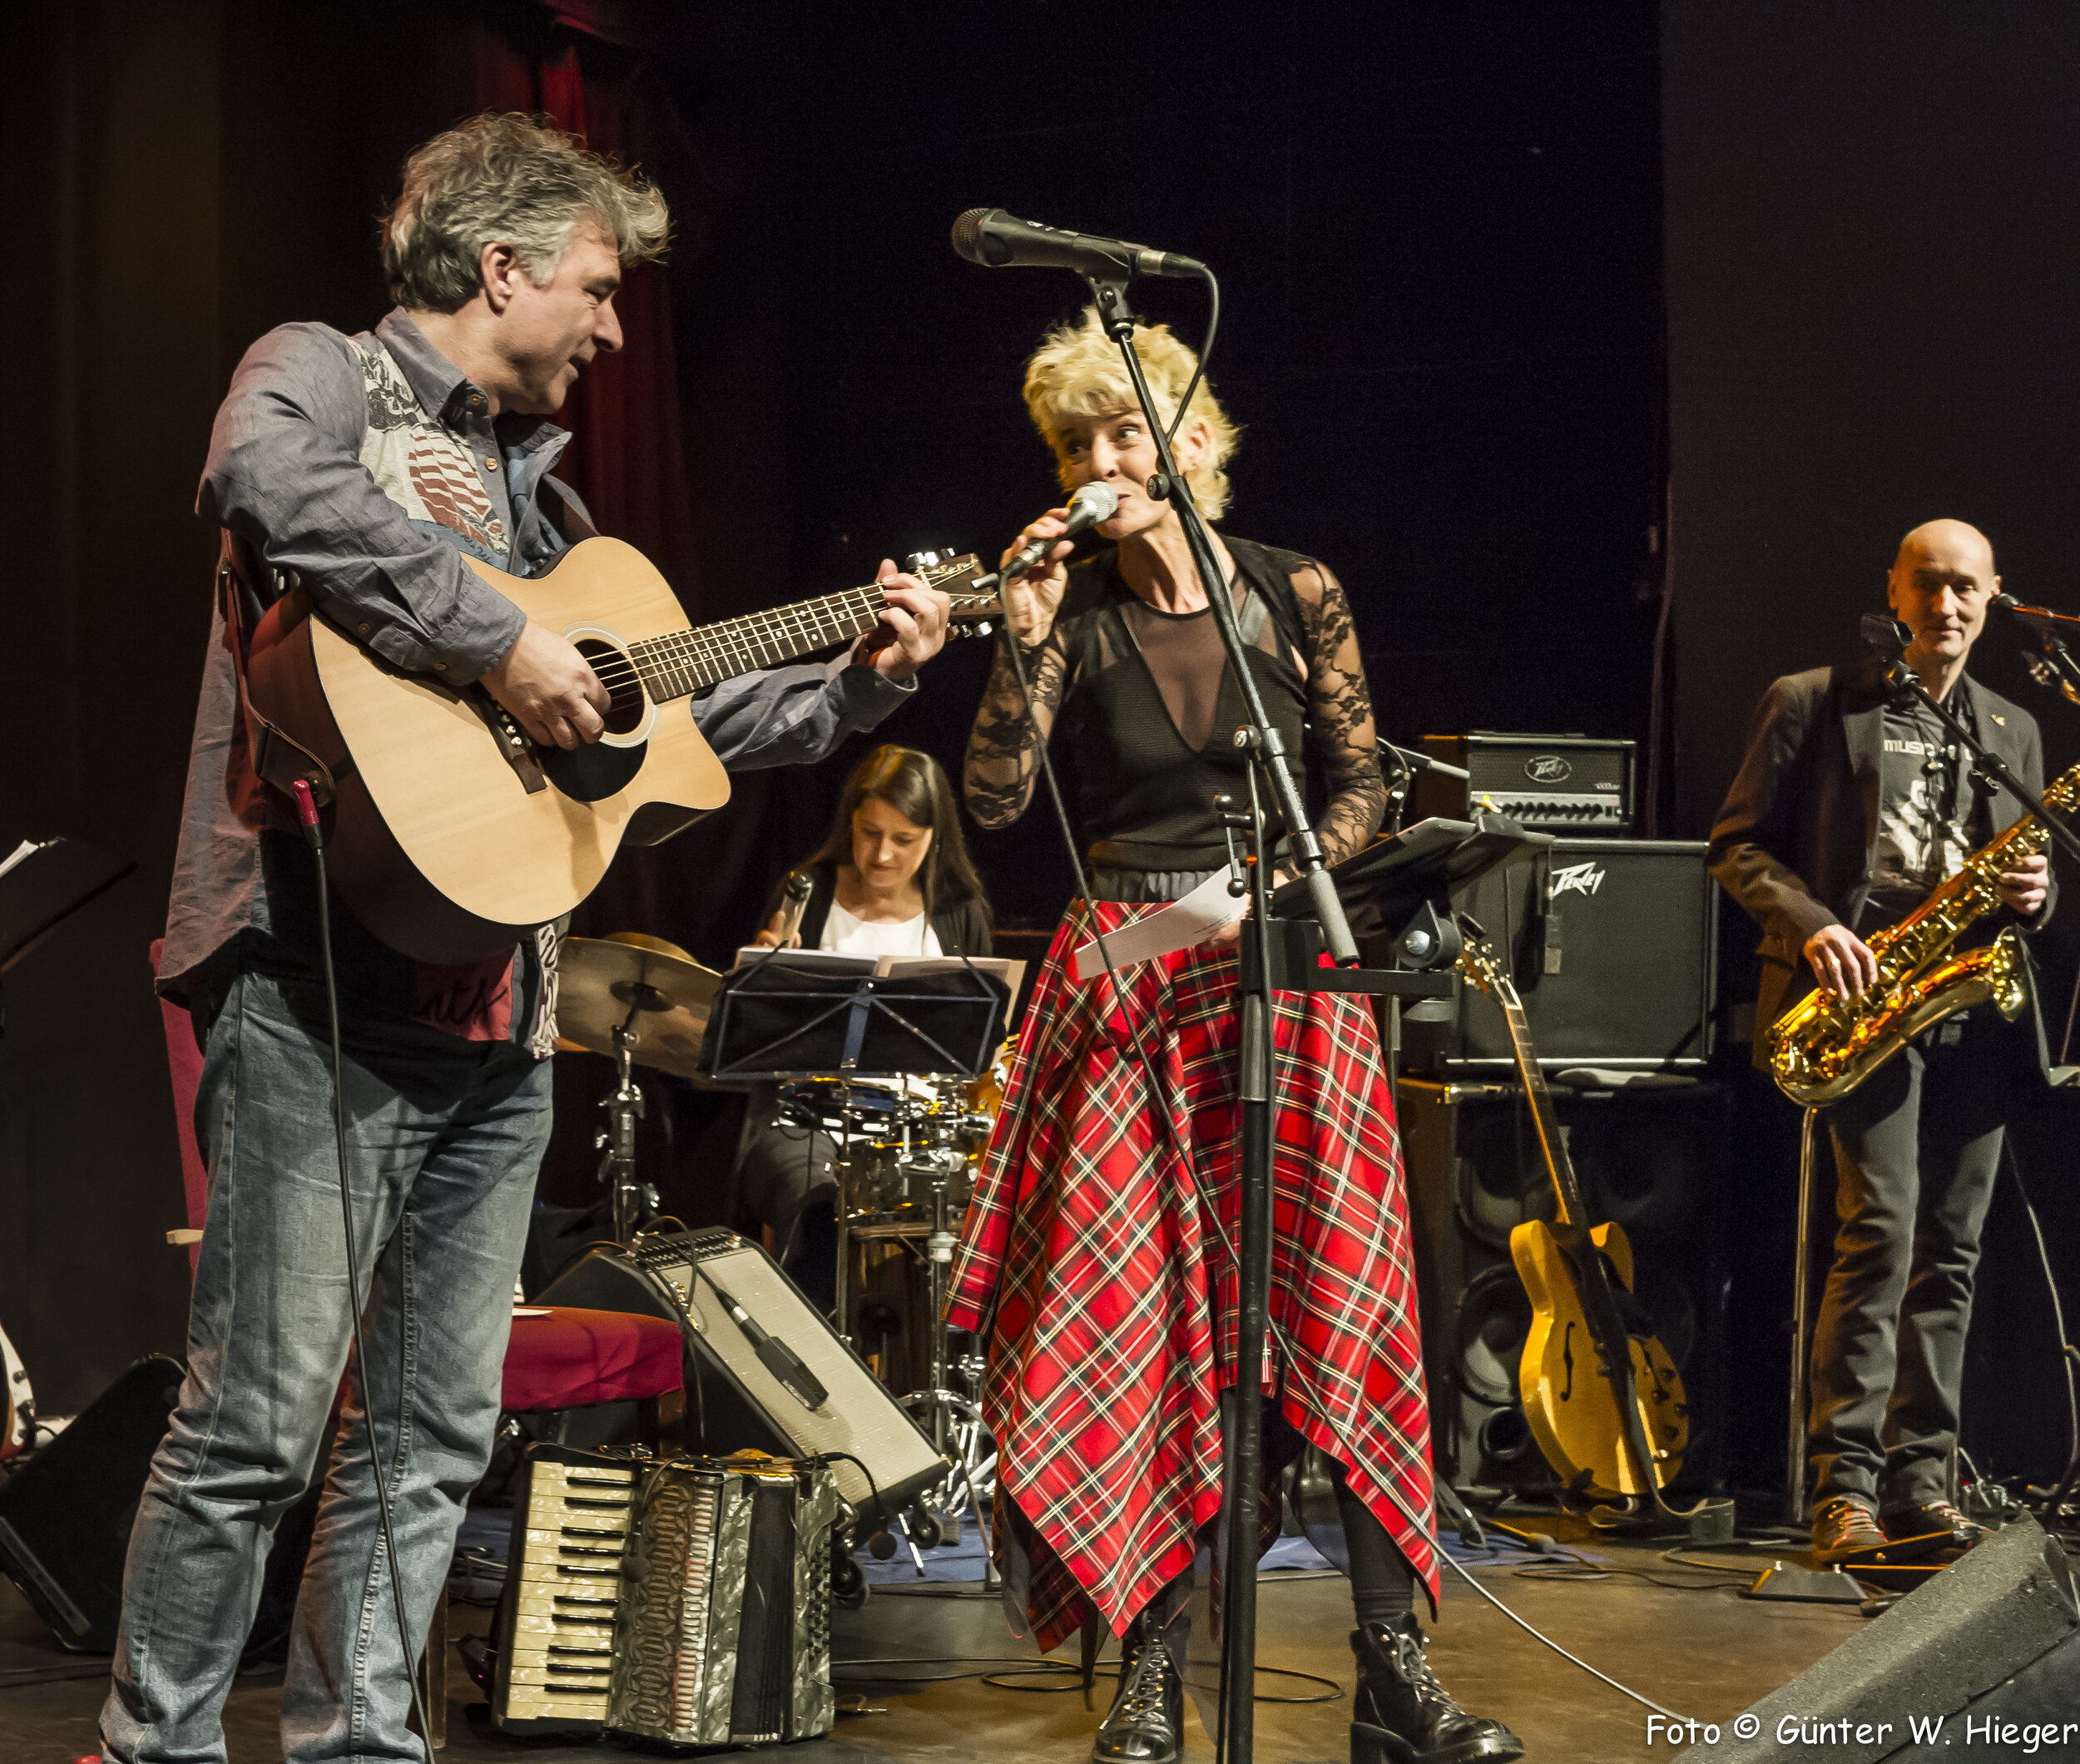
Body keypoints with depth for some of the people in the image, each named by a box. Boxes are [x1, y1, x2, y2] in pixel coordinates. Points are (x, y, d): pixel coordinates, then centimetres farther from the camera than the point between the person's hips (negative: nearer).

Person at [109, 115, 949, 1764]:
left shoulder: (534, 486, 24)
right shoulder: (323, 375, 1)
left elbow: (681, 709, 28)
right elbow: (264, 484, -25)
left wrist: (864, 680, 19)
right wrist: (498, 643, -23)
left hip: (493, 1006, 8)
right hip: (321, 978, -8)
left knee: (439, 1428, 9)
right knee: (260, 1417, -8)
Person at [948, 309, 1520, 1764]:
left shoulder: (1296, 595, 4)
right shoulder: (1075, 618, 4)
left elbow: (1364, 785, 8)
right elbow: (996, 799, -7)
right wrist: (1026, 635, -15)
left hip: (1287, 976, 0)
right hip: (1126, 984, 1)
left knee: (1341, 1305, -8)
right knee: (1135, 1328, -4)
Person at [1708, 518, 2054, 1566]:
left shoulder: (2012, 733, 19)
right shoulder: (1812, 705, 5)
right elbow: (1737, 846, 2)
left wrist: (2032, 893, -1)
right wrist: (1810, 928, -14)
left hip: (1973, 1010, 5)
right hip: (1862, 1003, -5)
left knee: (1949, 1248, 4)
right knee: (1880, 1227, -16)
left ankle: (1919, 1480, 10)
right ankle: (1842, 1482, -13)